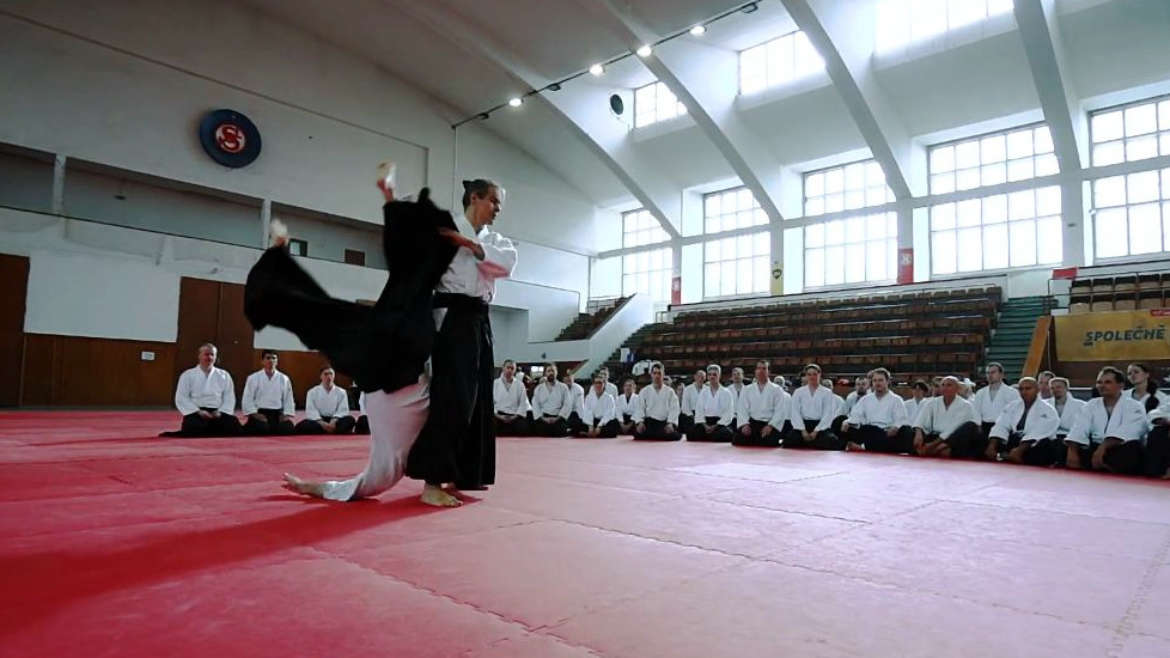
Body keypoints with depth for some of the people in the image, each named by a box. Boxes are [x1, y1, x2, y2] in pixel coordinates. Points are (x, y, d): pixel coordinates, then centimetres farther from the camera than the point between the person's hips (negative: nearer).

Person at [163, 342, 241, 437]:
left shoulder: (224, 375, 11)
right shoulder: (187, 375, 5)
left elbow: (229, 398, 8)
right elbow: (181, 399, -1)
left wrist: (220, 412, -9)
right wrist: (198, 412, -13)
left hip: (217, 413, 2)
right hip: (196, 413, -2)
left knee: (234, 427, -24)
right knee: (194, 431, -33)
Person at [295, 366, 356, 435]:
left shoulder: (341, 392, 8)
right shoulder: (312, 392, 6)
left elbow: (343, 410, -2)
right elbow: (310, 411, -5)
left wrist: (334, 421, -23)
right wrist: (322, 423, -23)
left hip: (335, 421, 1)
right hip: (318, 422, -1)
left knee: (350, 420, -30)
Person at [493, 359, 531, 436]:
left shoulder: (520, 384, 10)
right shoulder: (495, 384, 9)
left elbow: (523, 403, 5)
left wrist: (516, 416, -7)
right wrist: (498, 415, -10)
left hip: (515, 416, 1)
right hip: (499, 416, 0)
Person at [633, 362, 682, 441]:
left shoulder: (670, 391, 12)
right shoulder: (644, 391, 14)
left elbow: (674, 409, 2)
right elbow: (640, 408, 4)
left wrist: (671, 423, -16)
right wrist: (640, 422, -15)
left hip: (665, 423, 0)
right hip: (649, 423, 0)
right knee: (638, 432, -30)